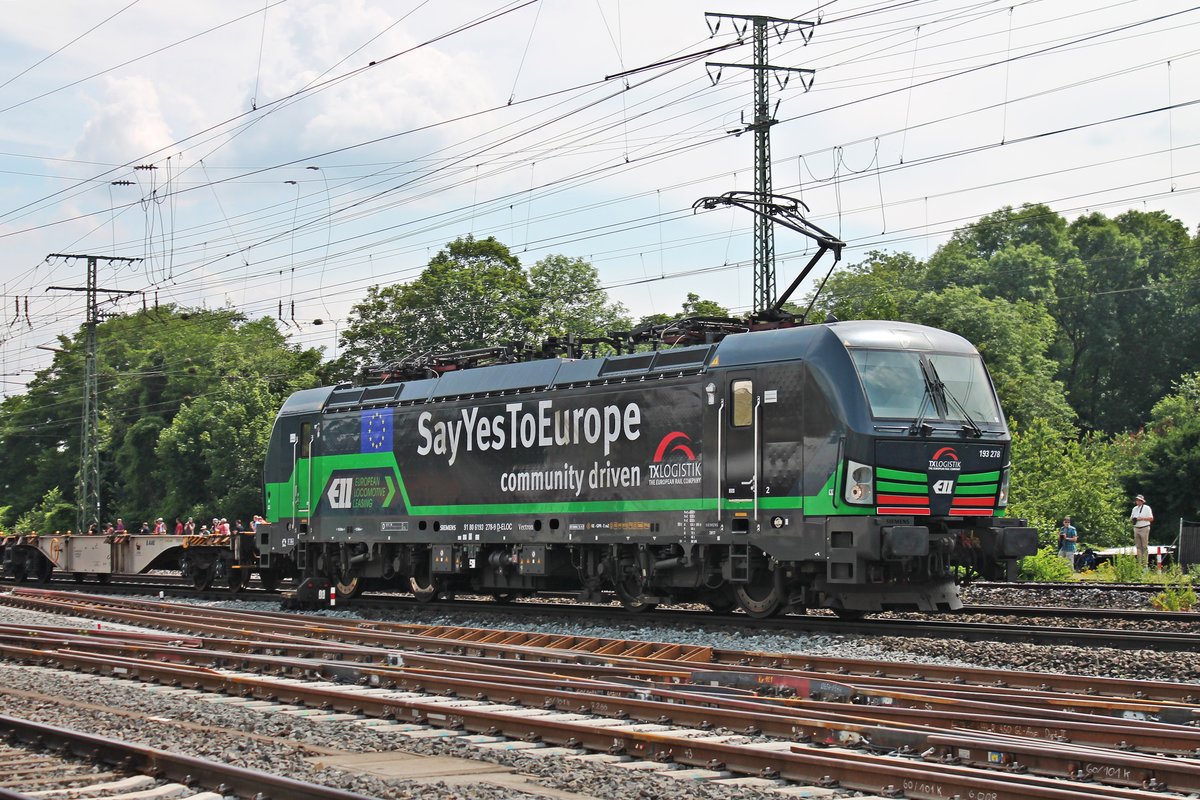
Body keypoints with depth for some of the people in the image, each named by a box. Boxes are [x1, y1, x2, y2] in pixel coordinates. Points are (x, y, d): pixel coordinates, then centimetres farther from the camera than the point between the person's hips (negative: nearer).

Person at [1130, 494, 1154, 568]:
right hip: (1136, 528, 6)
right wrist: (1132, 519, -4)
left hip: (1144, 528, -6)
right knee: (1138, 547, 6)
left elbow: (1151, 518, -8)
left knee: (1145, 547, -6)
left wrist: (1141, 518, -16)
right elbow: (1131, 518, 20)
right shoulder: (1135, 509, 16)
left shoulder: (1146, 508, -3)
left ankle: (1145, 564, -5)